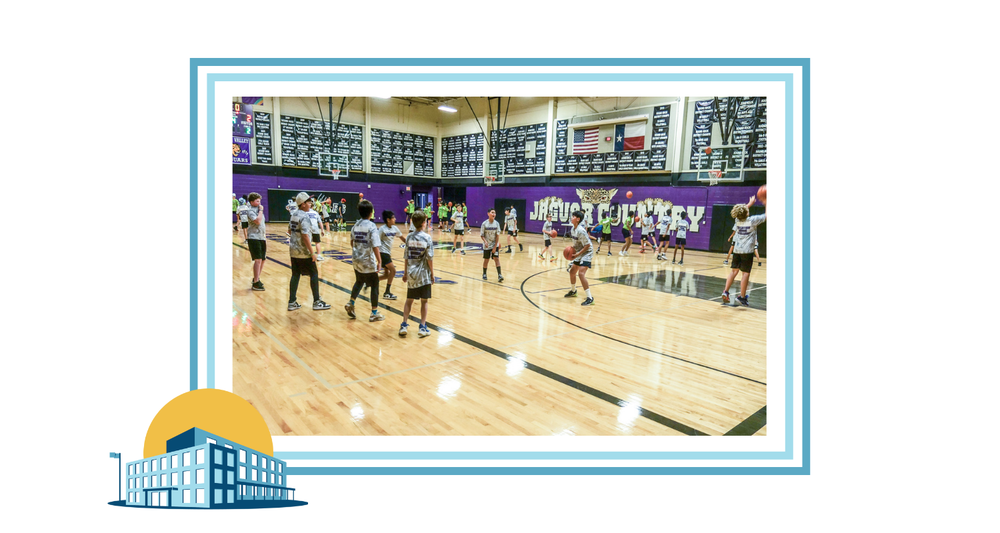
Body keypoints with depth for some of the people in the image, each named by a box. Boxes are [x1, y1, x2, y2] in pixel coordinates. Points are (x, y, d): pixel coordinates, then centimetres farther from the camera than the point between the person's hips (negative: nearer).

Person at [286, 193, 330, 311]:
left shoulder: (294, 214, 10)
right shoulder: (304, 217, -17)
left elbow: (290, 230, 19)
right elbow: (305, 235, -23)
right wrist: (312, 252, -21)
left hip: (293, 250, 9)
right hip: (303, 252, -8)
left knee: (295, 275, 12)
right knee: (314, 274, 1)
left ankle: (292, 302, 15)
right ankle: (317, 302, 6)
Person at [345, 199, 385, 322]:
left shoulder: (356, 225, 4)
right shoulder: (371, 226, -16)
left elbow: (352, 242, 13)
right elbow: (375, 246, -21)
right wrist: (379, 262, -18)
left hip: (357, 260, 7)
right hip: (368, 262, -6)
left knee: (359, 282, 27)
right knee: (374, 286, 6)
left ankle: (351, 304, 21)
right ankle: (374, 313, 10)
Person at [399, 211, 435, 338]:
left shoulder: (409, 237, 0)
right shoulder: (427, 238, -9)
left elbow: (406, 257, 4)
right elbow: (430, 258, -9)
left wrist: (405, 273, 14)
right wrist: (432, 274, 1)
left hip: (411, 274, 3)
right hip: (424, 275, -3)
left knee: (409, 300, 14)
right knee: (424, 301, 7)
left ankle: (403, 325, 10)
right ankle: (422, 327, 10)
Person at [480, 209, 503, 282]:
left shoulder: (497, 223, -7)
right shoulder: (484, 224, -11)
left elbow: (497, 236, -6)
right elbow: (481, 235, -6)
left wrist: (495, 246, -11)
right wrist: (485, 241, -25)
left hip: (495, 245, 1)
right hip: (487, 246, -1)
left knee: (496, 258, -8)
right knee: (486, 260, 9)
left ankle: (499, 275, -7)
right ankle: (484, 274, 26)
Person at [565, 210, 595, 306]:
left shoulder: (581, 231, -25)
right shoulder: (573, 229, 3)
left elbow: (588, 245, -22)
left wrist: (578, 254, -24)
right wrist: (572, 249, 0)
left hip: (586, 253, -10)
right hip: (579, 253, 10)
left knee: (581, 273, -24)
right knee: (572, 272, 19)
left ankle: (590, 298, -21)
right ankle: (573, 291, 44)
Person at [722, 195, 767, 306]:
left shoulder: (738, 220, 7)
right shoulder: (753, 220, -8)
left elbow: (742, 211, 30)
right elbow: (766, 216, 3)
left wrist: (750, 203, 38)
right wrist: (766, 205, 15)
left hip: (737, 250, 5)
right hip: (747, 251, -5)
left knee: (734, 270, 12)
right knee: (746, 273, -2)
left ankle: (726, 292, 5)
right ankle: (742, 297, -1)